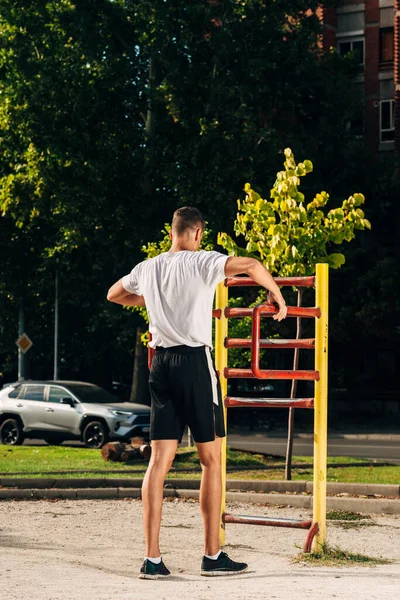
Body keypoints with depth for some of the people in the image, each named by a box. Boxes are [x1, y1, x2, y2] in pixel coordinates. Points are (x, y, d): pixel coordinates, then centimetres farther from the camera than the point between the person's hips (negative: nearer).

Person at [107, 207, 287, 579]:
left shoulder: (147, 269, 12)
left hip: (161, 363, 5)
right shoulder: (201, 262, -5)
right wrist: (276, 295, -2)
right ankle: (212, 556, 5)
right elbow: (251, 265, -19)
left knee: (160, 460, 4)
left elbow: (114, 295, 31)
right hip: (196, 362, -5)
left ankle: (152, 559, 0)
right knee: (211, 459, 3)